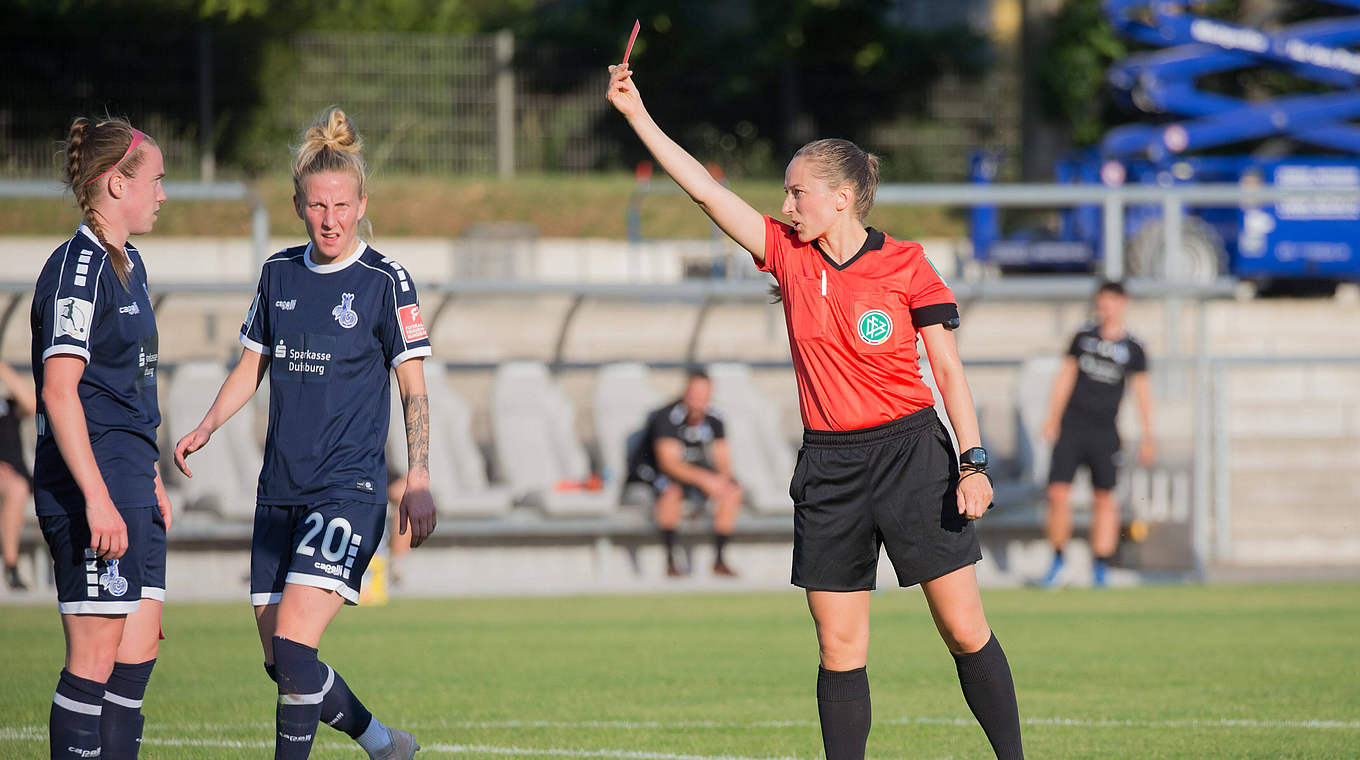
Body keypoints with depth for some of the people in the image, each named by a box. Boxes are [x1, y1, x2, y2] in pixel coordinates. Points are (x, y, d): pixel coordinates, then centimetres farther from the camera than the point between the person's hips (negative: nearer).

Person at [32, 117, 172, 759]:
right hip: (89, 480, -10)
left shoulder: (127, 265, 17)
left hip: (129, 482, 10)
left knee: (140, 646, 8)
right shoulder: (77, 267, -13)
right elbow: (60, 391, -20)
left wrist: (151, 479, 25)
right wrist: (97, 497, -24)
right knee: (97, 656, -9)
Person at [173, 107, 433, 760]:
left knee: (293, 648, -19)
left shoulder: (384, 281, -5)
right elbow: (252, 366, 18)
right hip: (280, 488, 6)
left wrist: (418, 481, -13)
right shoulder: (280, 273, 9)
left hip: (349, 487, -6)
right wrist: (206, 427, 2)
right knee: (282, 662, 7)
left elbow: (414, 389, -3)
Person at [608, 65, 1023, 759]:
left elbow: (948, 368, -2)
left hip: (910, 452, -3)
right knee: (839, 649, 2)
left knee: (965, 630, -3)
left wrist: (973, 462, -9)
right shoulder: (790, 257, 4)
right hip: (828, 467, 3)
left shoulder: (906, 266, -4)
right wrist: (636, 115, 0)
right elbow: (705, 189, 3)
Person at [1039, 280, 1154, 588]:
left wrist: (1148, 438, -2)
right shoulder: (1084, 337, 8)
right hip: (1072, 426, 1)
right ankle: (1057, 558, 8)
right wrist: (1052, 418, 5)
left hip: (1104, 432, -1)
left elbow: (1142, 392, 3)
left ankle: (1101, 567, 8)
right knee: (1058, 493, -8)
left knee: (1104, 499, 1)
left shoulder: (1132, 349, 3)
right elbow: (1066, 377, 11)